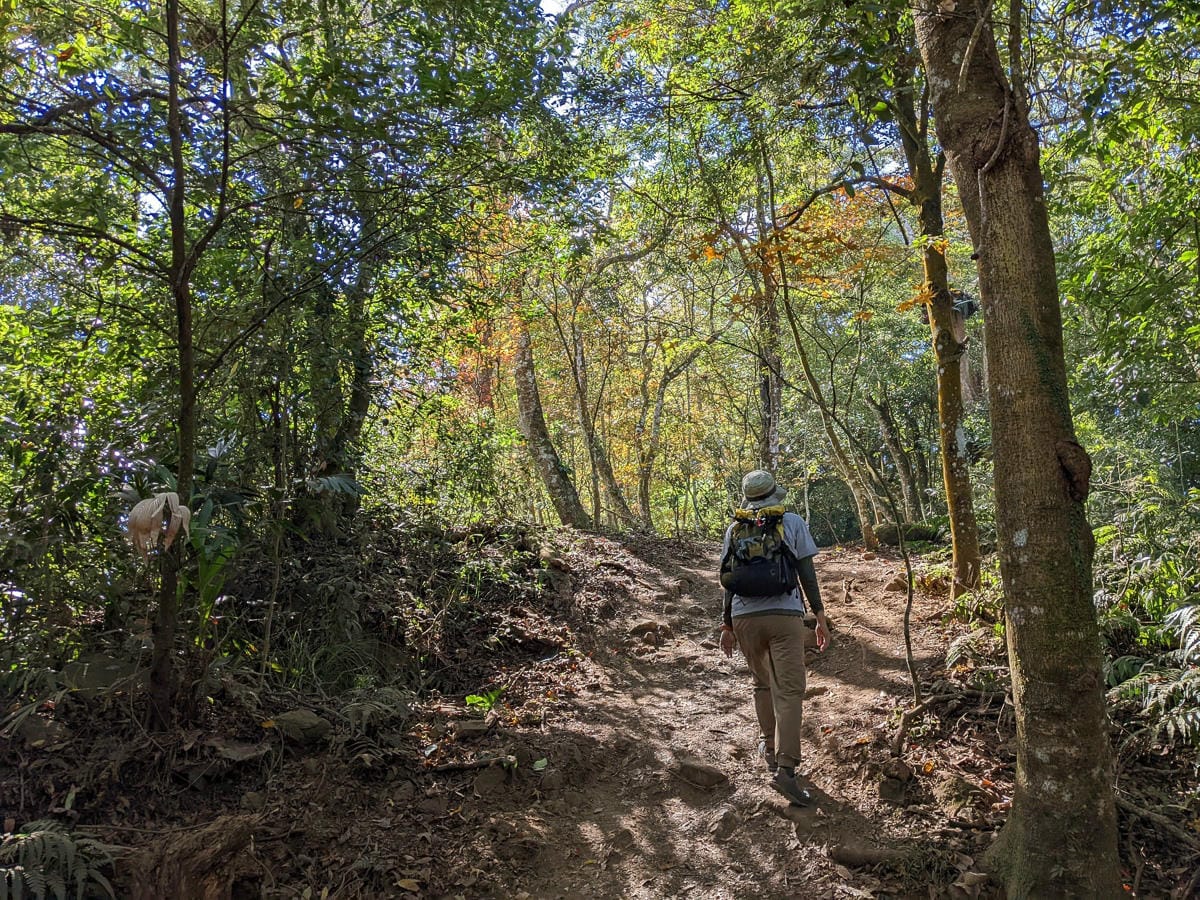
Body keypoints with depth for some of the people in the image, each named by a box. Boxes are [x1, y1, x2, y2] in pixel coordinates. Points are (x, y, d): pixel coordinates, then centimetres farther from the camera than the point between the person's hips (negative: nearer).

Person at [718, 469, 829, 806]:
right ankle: (785, 768, -14)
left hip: (745, 617, 3)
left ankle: (769, 746, 30)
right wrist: (820, 617, 5)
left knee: (762, 684, 22)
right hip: (785, 614, -3)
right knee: (789, 691, -5)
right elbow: (806, 572, 1)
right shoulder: (793, 522, 4)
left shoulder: (734, 529, 10)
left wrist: (727, 625, 17)